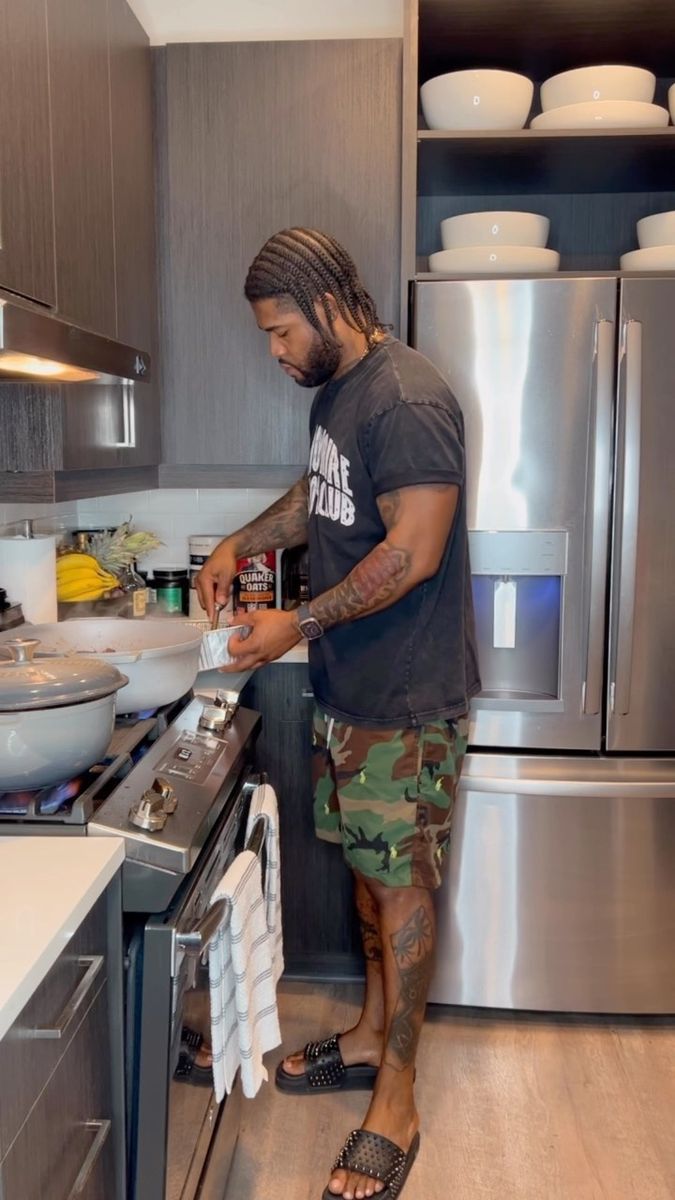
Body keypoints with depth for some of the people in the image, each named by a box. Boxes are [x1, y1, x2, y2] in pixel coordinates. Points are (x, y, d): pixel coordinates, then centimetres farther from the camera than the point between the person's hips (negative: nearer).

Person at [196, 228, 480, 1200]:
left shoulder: (409, 402, -20)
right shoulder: (335, 391, 11)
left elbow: (413, 552, -25)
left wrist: (299, 624, -18)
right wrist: (241, 545, 12)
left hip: (407, 700, -9)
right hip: (348, 687, 9)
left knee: (401, 883, 2)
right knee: (368, 867, 19)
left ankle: (395, 1101, 19)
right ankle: (372, 1035, 38)